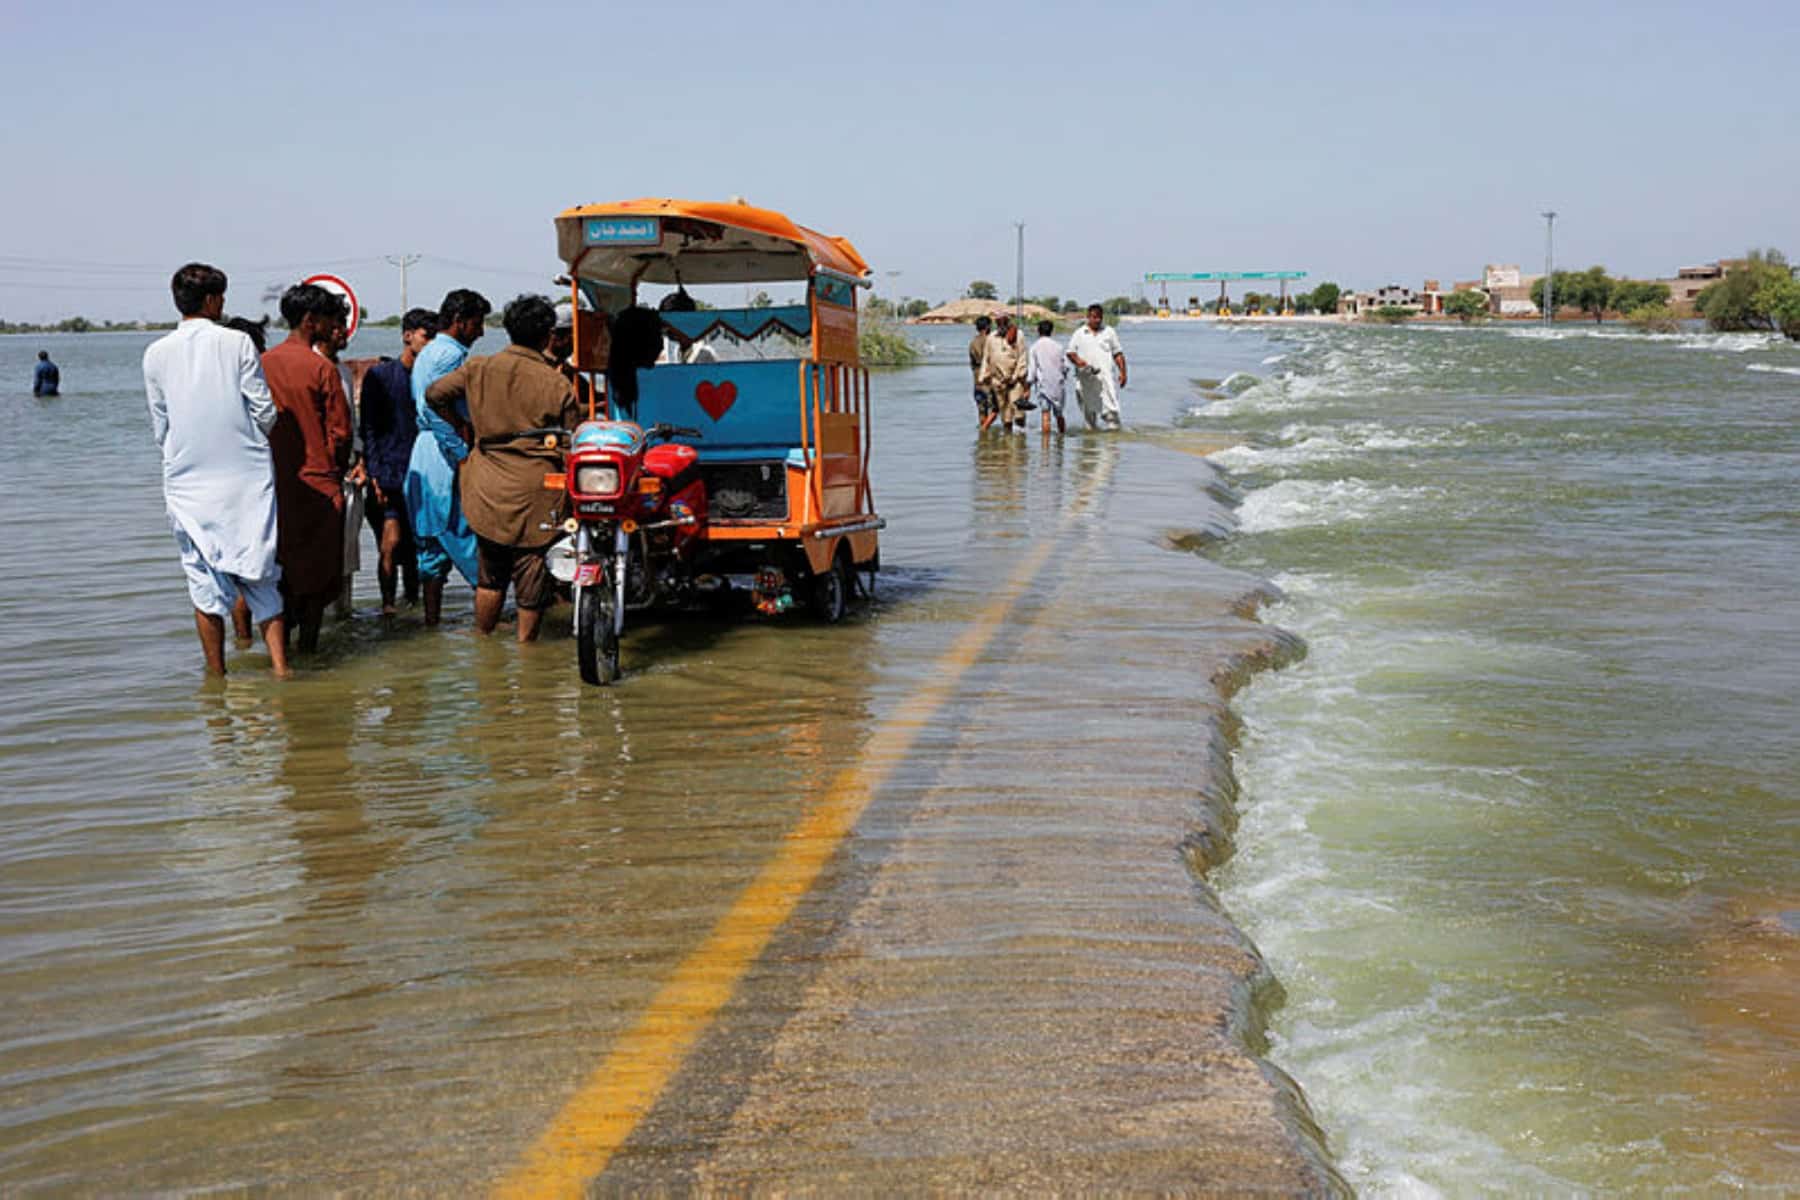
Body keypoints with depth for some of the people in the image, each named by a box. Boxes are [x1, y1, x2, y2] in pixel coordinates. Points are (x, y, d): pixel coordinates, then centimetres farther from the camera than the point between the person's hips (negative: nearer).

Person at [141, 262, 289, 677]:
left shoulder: (156, 353, 2)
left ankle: (217, 676, 13)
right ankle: (280, 667, -1)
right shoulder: (236, 343, -5)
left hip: (188, 483, 1)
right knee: (259, 574, 6)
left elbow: (160, 427, 8)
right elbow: (266, 412, -4)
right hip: (247, 476, -1)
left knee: (205, 581, 8)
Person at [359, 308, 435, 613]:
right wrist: (374, 473, -10)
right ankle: (387, 603, 1)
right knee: (391, 543, -10)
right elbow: (368, 428, -1)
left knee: (416, 544, 7)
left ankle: (413, 601, 18)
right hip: (389, 473, -4)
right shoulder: (380, 374, 2)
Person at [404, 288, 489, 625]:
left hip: (423, 452, 10)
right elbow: (434, 408, -22)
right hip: (446, 457, -10)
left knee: (432, 541, 10)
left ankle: (431, 616, 12)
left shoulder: (426, 354, 20)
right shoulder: (451, 354, -11)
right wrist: (463, 454, -20)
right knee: (468, 534, -8)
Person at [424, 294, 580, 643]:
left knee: (490, 576, 19)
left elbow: (435, 395, 8)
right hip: (534, 496, -4)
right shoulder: (557, 385, -8)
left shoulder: (478, 370, -1)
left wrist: (463, 427, 20)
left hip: (486, 490, 4)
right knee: (532, 582, 7)